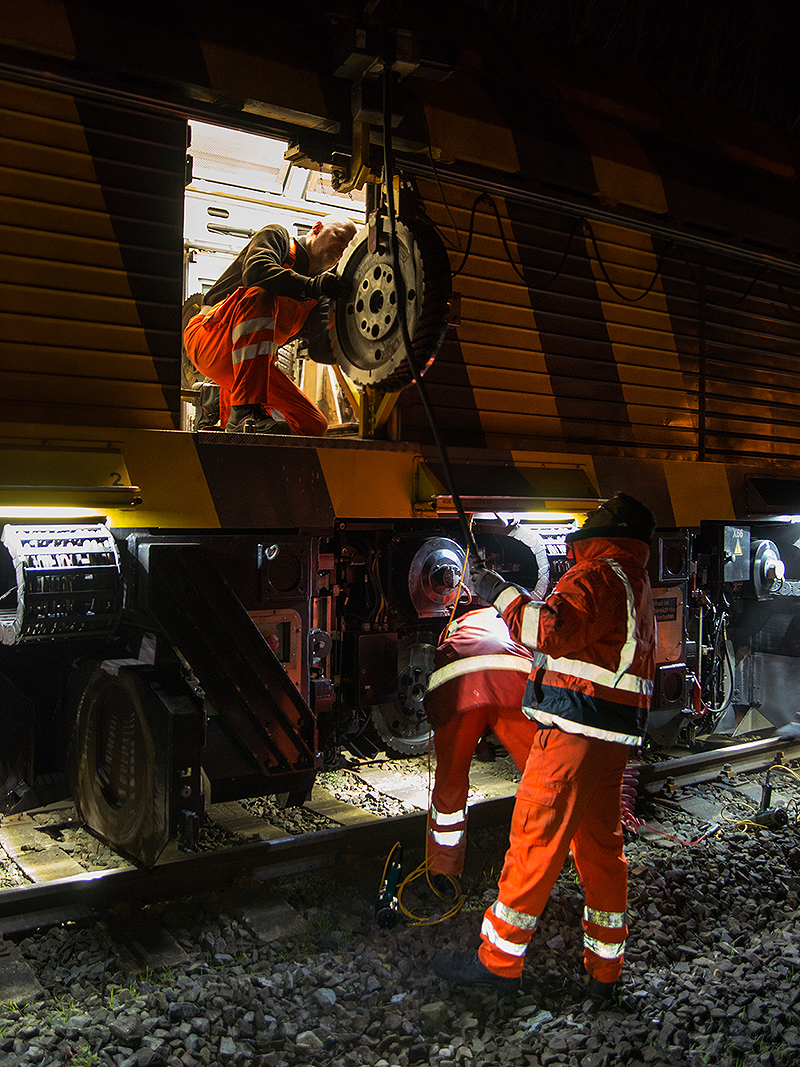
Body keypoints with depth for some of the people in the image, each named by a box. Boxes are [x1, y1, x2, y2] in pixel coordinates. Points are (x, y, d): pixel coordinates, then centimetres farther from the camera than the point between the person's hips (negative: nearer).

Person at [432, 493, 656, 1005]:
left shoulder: (596, 574, -12)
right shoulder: (637, 582, 18)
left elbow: (549, 630, -28)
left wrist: (502, 594, -15)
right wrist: (514, 595, 23)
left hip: (574, 732, -9)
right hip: (613, 737, 10)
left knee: (535, 843, -1)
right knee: (602, 846, 15)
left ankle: (499, 961, 11)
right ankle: (604, 971, 23)